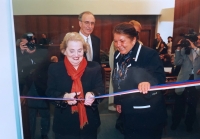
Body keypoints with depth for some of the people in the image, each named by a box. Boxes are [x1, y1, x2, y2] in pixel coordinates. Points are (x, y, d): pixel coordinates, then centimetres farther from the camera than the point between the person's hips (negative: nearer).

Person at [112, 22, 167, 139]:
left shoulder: (150, 54, -19)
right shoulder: (118, 55, 2)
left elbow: (160, 77, -28)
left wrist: (148, 82, -50)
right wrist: (118, 101, 16)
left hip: (148, 114, -6)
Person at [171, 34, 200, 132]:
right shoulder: (185, 49, -1)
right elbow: (177, 63, -9)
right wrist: (178, 48, -15)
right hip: (184, 79, 0)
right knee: (179, 103, 11)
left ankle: (189, 124, 33)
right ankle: (175, 123, 28)